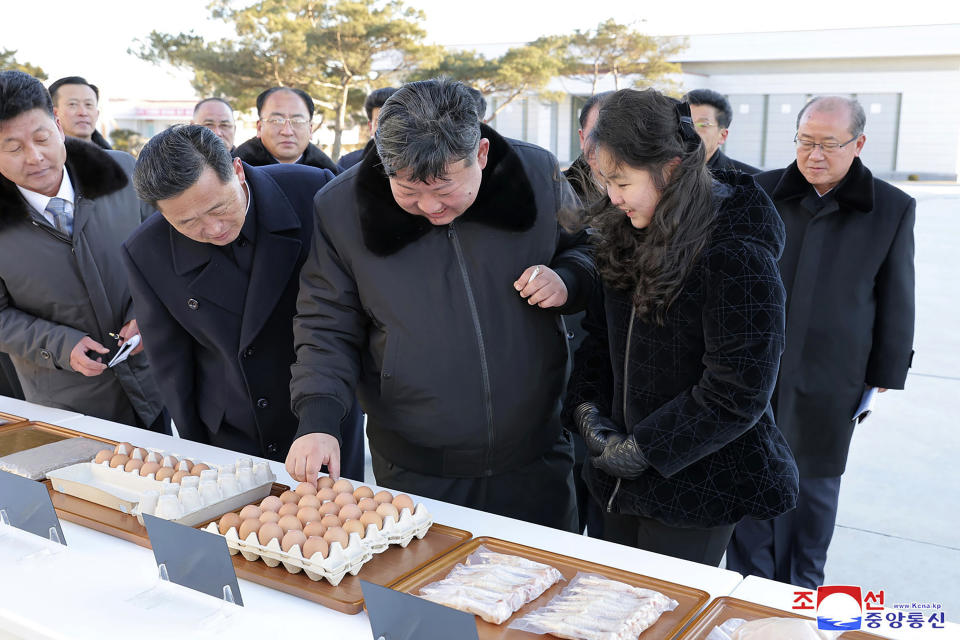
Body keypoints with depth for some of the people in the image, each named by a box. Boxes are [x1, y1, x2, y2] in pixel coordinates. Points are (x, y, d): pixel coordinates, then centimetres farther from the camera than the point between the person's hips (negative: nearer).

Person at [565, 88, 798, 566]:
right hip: (624, 474, 7)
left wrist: (640, 451, -18)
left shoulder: (736, 259, -23)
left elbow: (737, 395, -23)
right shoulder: (630, 238, 0)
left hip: (697, 485, -6)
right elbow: (601, 332, 10)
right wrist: (586, 408, -5)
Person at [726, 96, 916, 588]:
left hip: (829, 383, -1)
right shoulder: (761, 192, 0)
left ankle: (800, 596, 32)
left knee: (813, 489, 12)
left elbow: (896, 303, 3)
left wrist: (885, 377, 4)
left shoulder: (893, 210, -2)